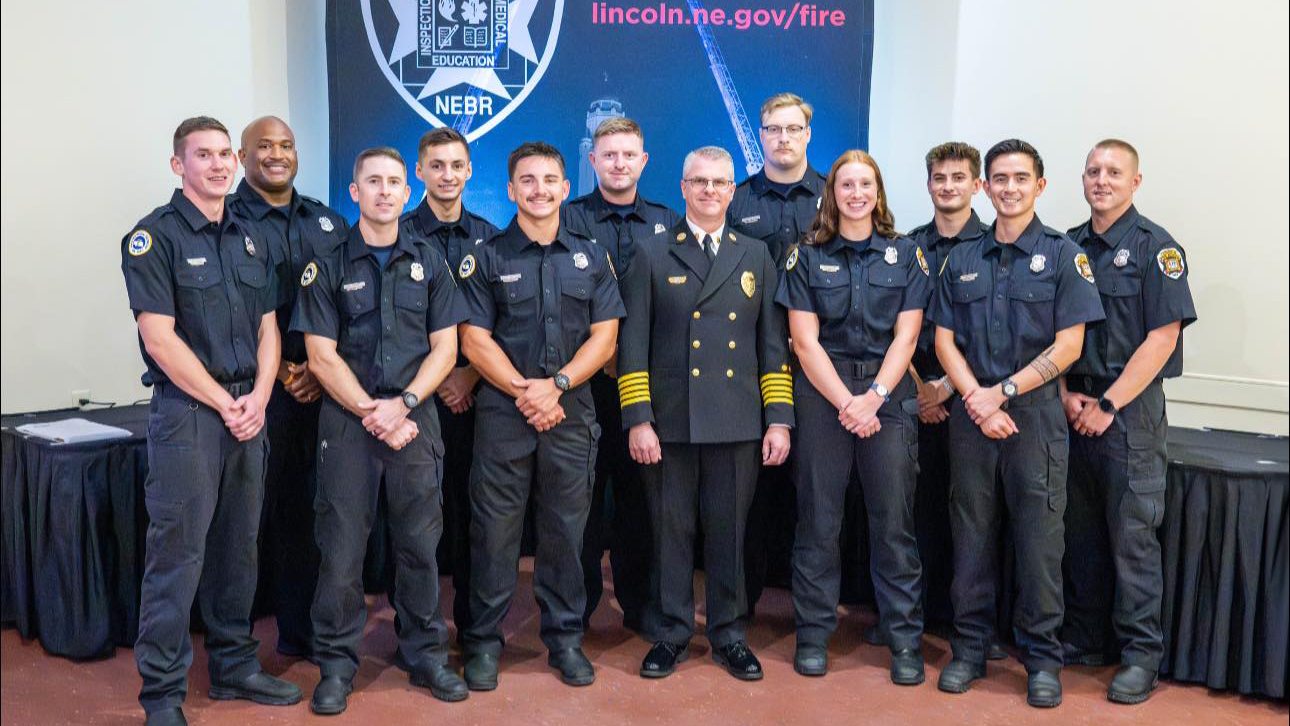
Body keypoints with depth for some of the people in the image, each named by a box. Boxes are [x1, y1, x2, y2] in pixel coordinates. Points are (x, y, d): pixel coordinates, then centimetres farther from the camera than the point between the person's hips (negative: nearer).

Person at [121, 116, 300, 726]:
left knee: (238, 546, 13)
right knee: (178, 554, -3)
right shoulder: (154, 237, -5)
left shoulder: (250, 240, 14)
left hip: (248, 411, 6)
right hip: (186, 411, -6)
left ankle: (234, 665, 26)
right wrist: (224, 403, -12)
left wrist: (258, 398, -3)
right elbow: (160, 338, -12)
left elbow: (268, 328, 12)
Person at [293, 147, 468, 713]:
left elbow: (444, 349, 4)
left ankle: (426, 654, 21)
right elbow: (322, 356, -3)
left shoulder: (430, 263, 8)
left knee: (420, 543, 7)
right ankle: (336, 664, 16)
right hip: (346, 420, -1)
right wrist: (373, 414, -11)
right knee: (342, 547, 2)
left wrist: (403, 403, -9)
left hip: (415, 419, 2)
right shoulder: (328, 267, 3)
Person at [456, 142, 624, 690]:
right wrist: (523, 391, -12)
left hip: (571, 414, 2)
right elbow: (475, 340, -2)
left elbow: (604, 336, 3)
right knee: (494, 530, 2)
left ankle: (565, 638, 20)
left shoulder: (590, 257, 10)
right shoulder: (487, 258, 4)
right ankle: (483, 641, 15)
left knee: (565, 528, 7)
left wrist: (555, 386, -10)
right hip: (502, 413, -1)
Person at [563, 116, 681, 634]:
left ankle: (640, 605, 17)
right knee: (583, 491, 1)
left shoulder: (669, 224, 13)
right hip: (585, 379, -2)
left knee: (640, 491, 6)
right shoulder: (567, 220, 5)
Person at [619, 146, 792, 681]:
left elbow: (774, 344, 10)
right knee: (671, 531, 6)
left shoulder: (756, 256, 12)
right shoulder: (652, 254, 6)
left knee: (729, 531, 7)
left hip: (737, 423, 1)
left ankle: (728, 634, 22)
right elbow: (633, 345, 1)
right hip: (670, 421, -1)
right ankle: (671, 634, 20)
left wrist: (778, 419, 3)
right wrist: (637, 420, -7)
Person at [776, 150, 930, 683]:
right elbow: (805, 341, -1)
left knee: (894, 519, 1)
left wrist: (874, 396, -12)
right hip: (822, 394, 0)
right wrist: (846, 402, -11)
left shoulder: (906, 254, 8)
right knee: (818, 519, 3)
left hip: (889, 395, 0)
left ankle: (905, 639, 11)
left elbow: (905, 336, 1)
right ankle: (813, 634, 14)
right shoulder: (806, 257, 6)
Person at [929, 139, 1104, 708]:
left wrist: (1002, 392, -12)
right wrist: (975, 398, -9)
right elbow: (944, 340, 7)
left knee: (1038, 538, 1)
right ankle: (970, 647, 21)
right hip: (970, 416, 3)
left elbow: (1068, 346, -6)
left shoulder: (1063, 255, 1)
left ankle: (1042, 657, 15)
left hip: (1036, 413, -3)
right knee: (971, 534, 9)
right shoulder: (961, 260, 10)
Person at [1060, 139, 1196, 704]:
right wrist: (1066, 396, -2)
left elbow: (1162, 338, -11)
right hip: (1073, 406, 5)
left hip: (1128, 409, -5)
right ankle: (1082, 635, 24)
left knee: (1132, 535, -1)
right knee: (1081, 530, 11)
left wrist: (1107, 405, -14)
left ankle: (1141, 654, 9)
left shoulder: (1156, 247, -5)